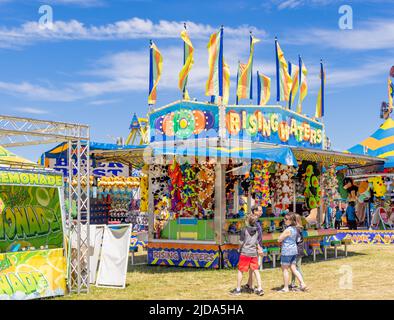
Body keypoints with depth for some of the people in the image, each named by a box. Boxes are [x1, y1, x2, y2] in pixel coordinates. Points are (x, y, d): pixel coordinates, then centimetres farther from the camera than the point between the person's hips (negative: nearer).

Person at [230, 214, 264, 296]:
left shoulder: (244, 230, -8)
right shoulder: (257, 230, 5)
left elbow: (242, 242, -7)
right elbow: (258, 243, 8)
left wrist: (239, 249, 10)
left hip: (245, 253, -4)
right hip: (254, 253, 4)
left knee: (240, 271, 4)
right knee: (256, 270, 8)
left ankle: (238, 289, 9)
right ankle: (259, 289, 5)